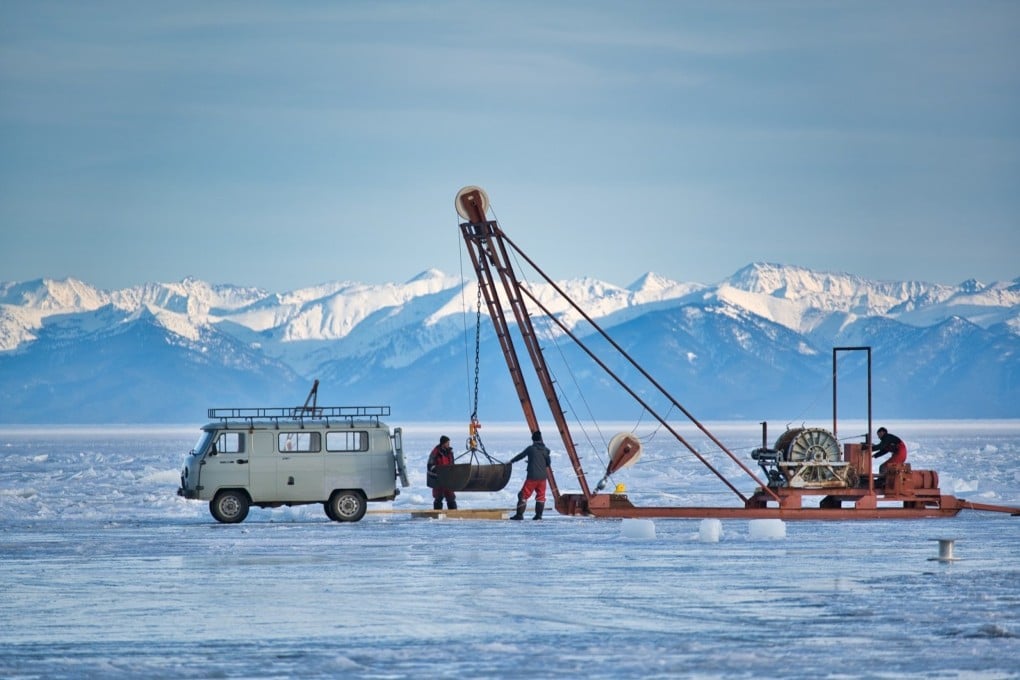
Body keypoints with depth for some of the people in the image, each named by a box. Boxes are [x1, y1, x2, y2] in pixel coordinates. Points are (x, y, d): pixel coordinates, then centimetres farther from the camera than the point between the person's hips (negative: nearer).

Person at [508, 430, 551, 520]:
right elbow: (548, 463, 9)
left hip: (532, 476, -4)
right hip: (542, 476, 4)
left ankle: (519, 514, -7)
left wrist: (511, 461, 24)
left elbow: (520, 456, 9)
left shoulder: (530, 449, -3)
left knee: (523, 495, 0)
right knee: (540, 495, 14)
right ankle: (538, 514, 8)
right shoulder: (545, 449, 4)